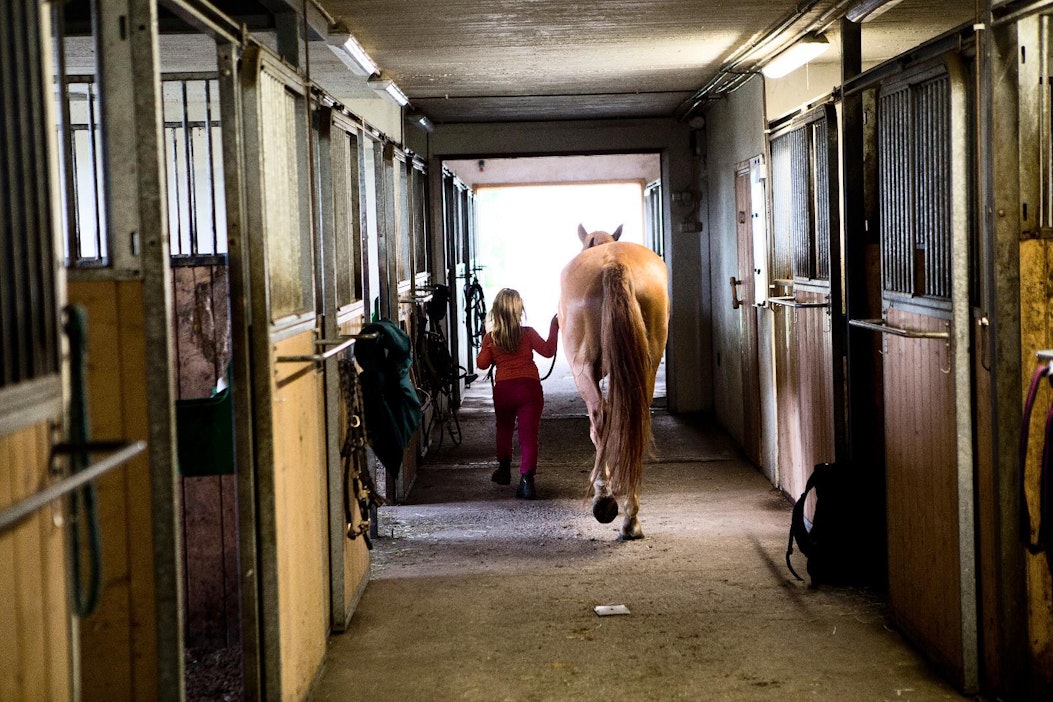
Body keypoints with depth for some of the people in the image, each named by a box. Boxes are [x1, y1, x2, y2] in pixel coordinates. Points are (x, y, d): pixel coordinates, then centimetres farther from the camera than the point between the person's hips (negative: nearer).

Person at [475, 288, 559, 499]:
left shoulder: (490, 338, 1)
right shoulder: (528, 334, -1)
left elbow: (482, 364, 6)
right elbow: (548, 351, 2)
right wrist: (554, 328, 9)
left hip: (503, 389, 2)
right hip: (529, 387, -2)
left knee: (504, 429, 27)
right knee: (529, 434, -5)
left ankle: (504, 468, 36)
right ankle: (526, 478, -20)